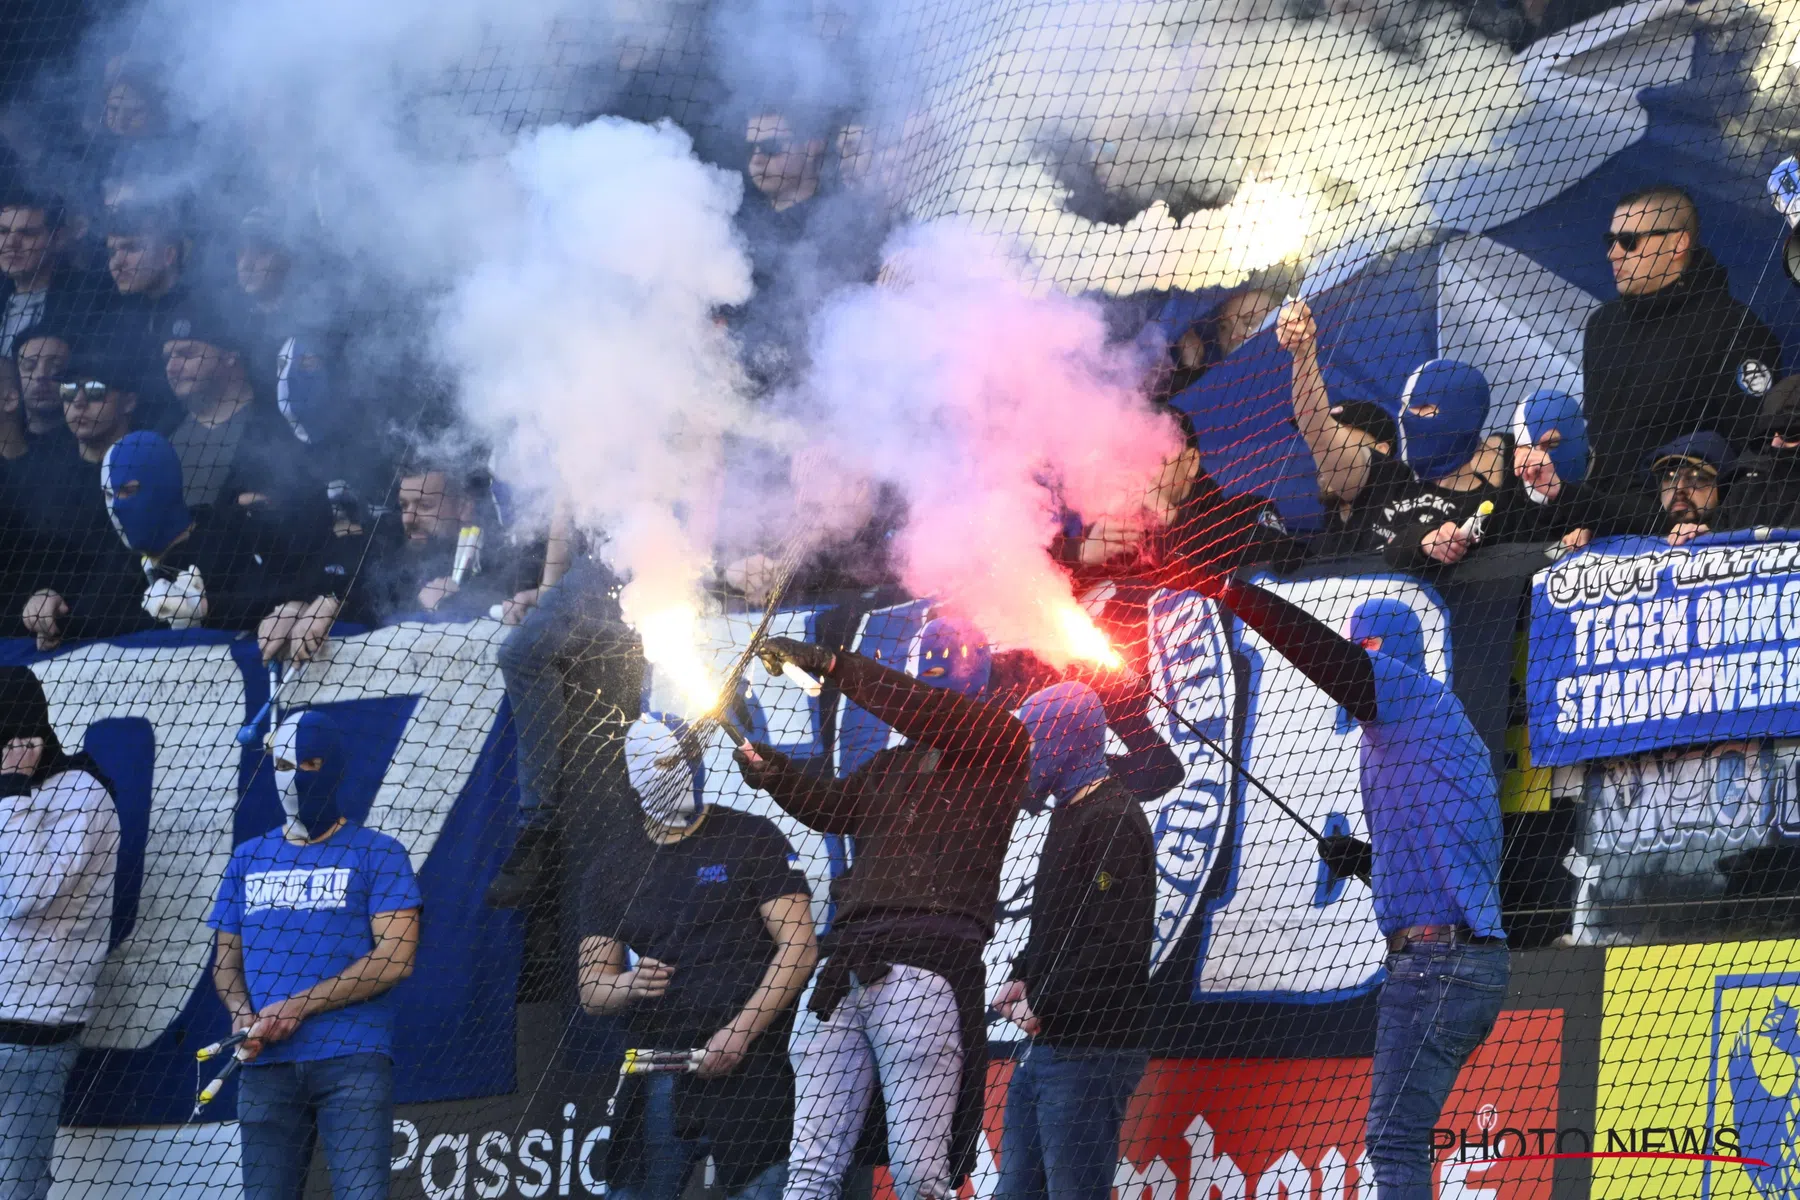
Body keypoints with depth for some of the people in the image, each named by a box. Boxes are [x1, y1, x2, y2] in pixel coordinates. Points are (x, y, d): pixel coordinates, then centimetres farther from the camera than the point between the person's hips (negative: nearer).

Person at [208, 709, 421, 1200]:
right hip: (266, 1064, 5)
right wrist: (242, 1011, -2)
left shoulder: (376, 853, 4)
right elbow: (226, 959, 21)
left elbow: (395, 958, -5)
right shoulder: (248, 859, 20)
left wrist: (299, 1006, -11)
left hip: (352, 1055, -4)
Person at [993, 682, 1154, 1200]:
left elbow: (1114, 942, -22)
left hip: (1090, 1054, -11)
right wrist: (1023, 978, 11)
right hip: (1046, 1046, 11)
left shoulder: (1113, 820, -14)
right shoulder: (1069, 815, 20)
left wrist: (1045, 1005, -15)